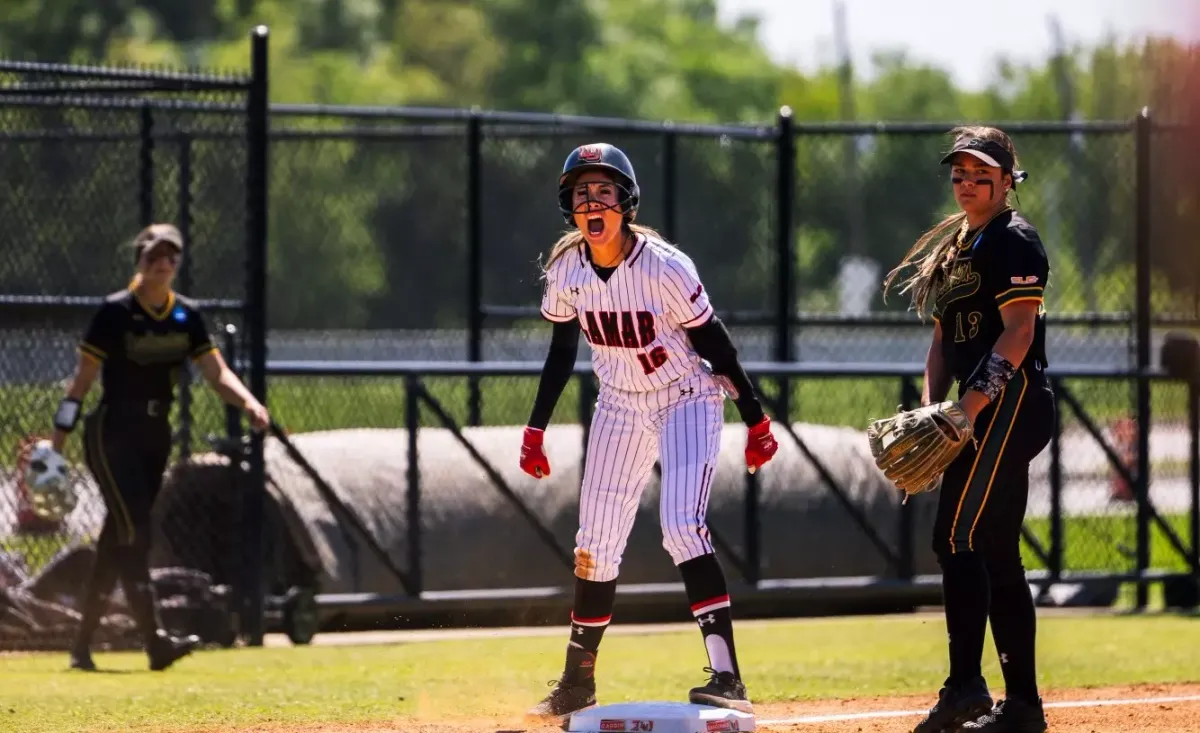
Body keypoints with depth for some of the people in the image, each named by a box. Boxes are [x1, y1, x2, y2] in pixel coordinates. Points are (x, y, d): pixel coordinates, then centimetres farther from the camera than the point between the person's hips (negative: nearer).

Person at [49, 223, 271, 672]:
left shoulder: (186, 315, 5)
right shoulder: (115, 311, -10)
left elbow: (217, 373, 0)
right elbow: (83, 378, -8)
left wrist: (249, 403, -20)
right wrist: (57, 443, -12)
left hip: (155, 435, 6)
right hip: (112, 433, -6)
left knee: (119, 540, 9)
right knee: (134, 533, -16)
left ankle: (83, 645, 18)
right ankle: (154, 641, -25)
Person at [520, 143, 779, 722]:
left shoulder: (665, 268, -22)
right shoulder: (565, 271, -8)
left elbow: (713, 343, -13)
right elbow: (561, 351, 7)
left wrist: (756, 420, -10)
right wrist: (535, 429, 8)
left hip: (686, 401, -5)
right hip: (620, 408, 5)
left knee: (682, 528, -23)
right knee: (595, 544, 6)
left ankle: (727, 677, -26)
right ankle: (576, 685, 20)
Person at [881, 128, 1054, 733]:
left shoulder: (1013, 240, -8)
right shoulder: (953, 246, 21)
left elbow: (1018, 331, -17)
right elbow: (944, 337, 22)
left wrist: (973, 402, -25)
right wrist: (930, 406, 6)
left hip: (1011, 401, -10)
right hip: (985, 411, 10)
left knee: (958, 536, -17)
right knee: (996, 554, 8)